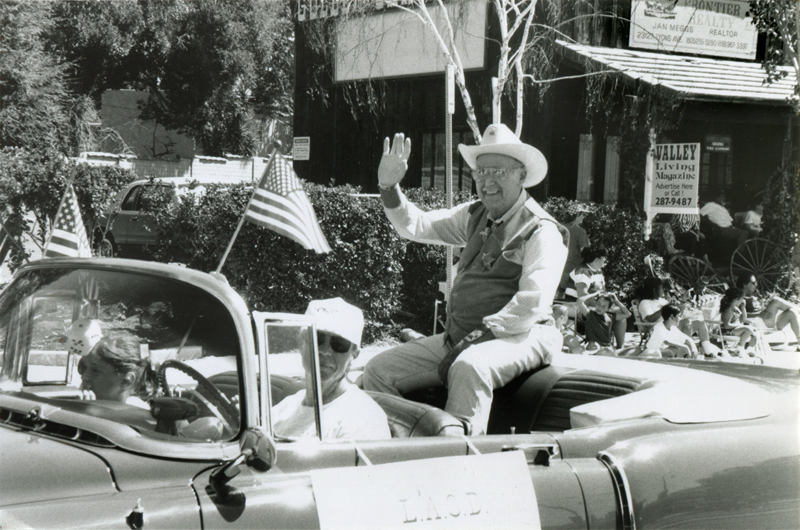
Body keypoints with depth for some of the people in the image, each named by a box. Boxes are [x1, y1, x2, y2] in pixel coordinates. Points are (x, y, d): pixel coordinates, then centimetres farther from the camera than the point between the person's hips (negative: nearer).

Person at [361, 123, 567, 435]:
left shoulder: (542, 231, -8)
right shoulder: (475, 216, 15)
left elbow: (532, 305, -18)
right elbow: (416, 226, 22)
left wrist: (476, 339, -21)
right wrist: (389, 188, 5)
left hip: (516, 338, -7)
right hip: (459, 339, 8)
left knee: (469, 368, -40)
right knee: (378, 371, -3)